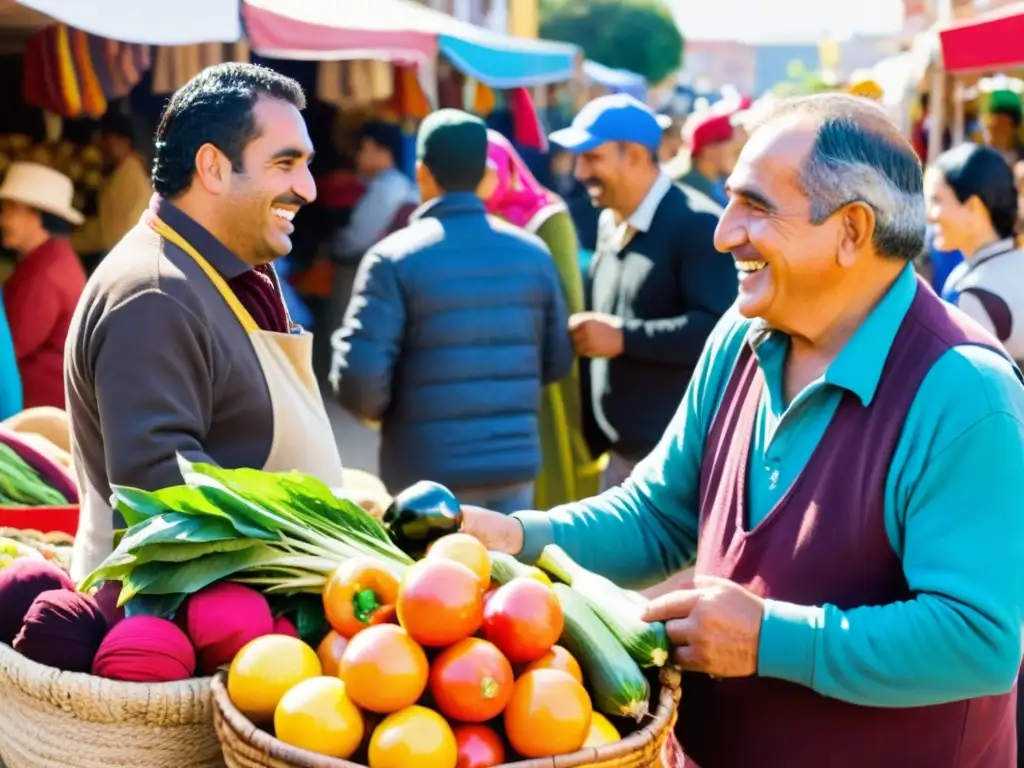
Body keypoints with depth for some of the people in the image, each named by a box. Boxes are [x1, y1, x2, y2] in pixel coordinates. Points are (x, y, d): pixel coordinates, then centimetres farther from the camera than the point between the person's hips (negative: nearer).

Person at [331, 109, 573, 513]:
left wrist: (382, 411, 7)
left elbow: (358, 379, -15)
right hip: (515, 466, 4)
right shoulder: (533, 252, 3)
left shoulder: (395, 258, -10)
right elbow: (558, 362, 10)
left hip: (428, 475, -4)